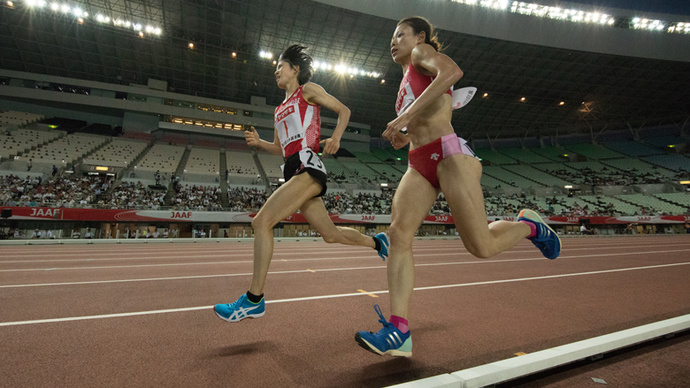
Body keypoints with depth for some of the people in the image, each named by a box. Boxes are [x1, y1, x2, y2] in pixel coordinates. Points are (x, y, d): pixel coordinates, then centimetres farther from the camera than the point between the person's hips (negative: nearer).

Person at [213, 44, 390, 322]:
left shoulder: (308, 90, 8)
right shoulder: (280, 109, 27)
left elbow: (343, 110, 6)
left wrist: (335, 137, -11)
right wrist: (258, 142, 9)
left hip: (308, 167, -9)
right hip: (293, 171, 9)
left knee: (262, 221, -18)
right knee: (330, 233, 12)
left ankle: (254, 300, -12)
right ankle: (376, 242, 33)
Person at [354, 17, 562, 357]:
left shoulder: (423, 53, 7)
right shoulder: (407, 80, 30)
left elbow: (452, 72, -18)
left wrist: (406, 117, -23)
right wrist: (405, 136, 15)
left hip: (448, 153, -8)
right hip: (419, 163, 8)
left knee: (482, 247, -10)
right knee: (398, 233, -14)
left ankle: (529, 226, 22)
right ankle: (398, 332, -16)